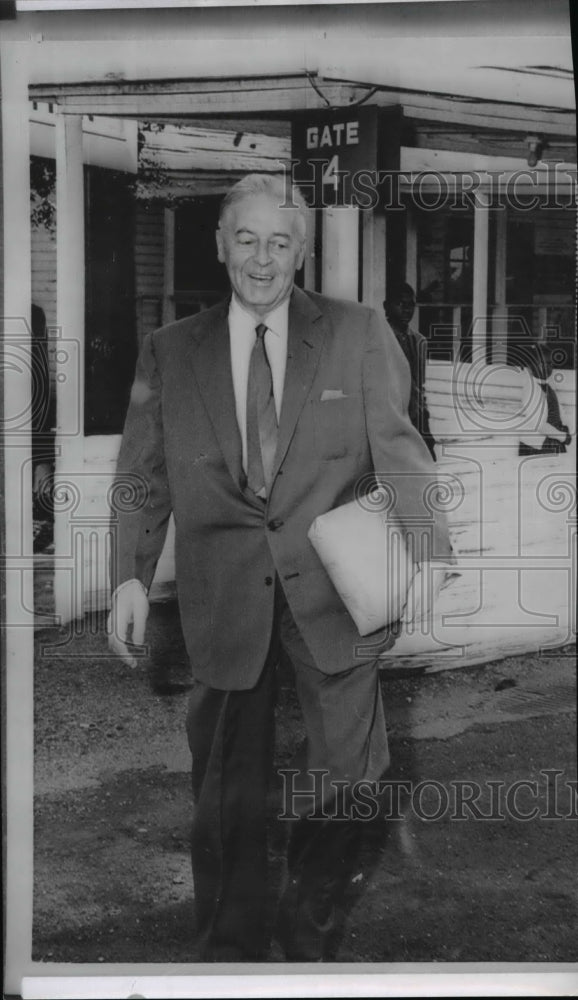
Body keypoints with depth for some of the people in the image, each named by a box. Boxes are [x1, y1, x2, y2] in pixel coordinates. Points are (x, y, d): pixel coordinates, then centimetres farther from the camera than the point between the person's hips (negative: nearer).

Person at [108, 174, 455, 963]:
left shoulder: (357, 335, 4)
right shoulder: (169, 352, 7)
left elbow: (396, 443, -1)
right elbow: (144, 476, 6)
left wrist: (427, 540, -16)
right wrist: (131, 576, -5)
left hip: (331, 586, 0)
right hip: (225, 595, 1)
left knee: (345, 770, 7)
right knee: (226, 786, 8)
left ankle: (307, 934, 33)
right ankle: (228, 951, 28)